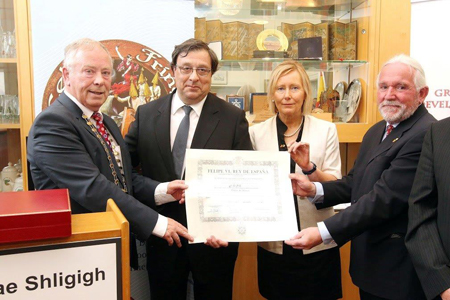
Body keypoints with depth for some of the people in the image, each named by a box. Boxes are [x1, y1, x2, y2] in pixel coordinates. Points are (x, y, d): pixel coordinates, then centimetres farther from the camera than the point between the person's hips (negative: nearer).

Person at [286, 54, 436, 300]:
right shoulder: (377, 131, 10)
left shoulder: (425, 135, -21)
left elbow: (385, 197, -27)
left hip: (398, 270, -8)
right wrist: (314, 190, -9)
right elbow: (356, 182, 9)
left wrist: (323, 233, -28)